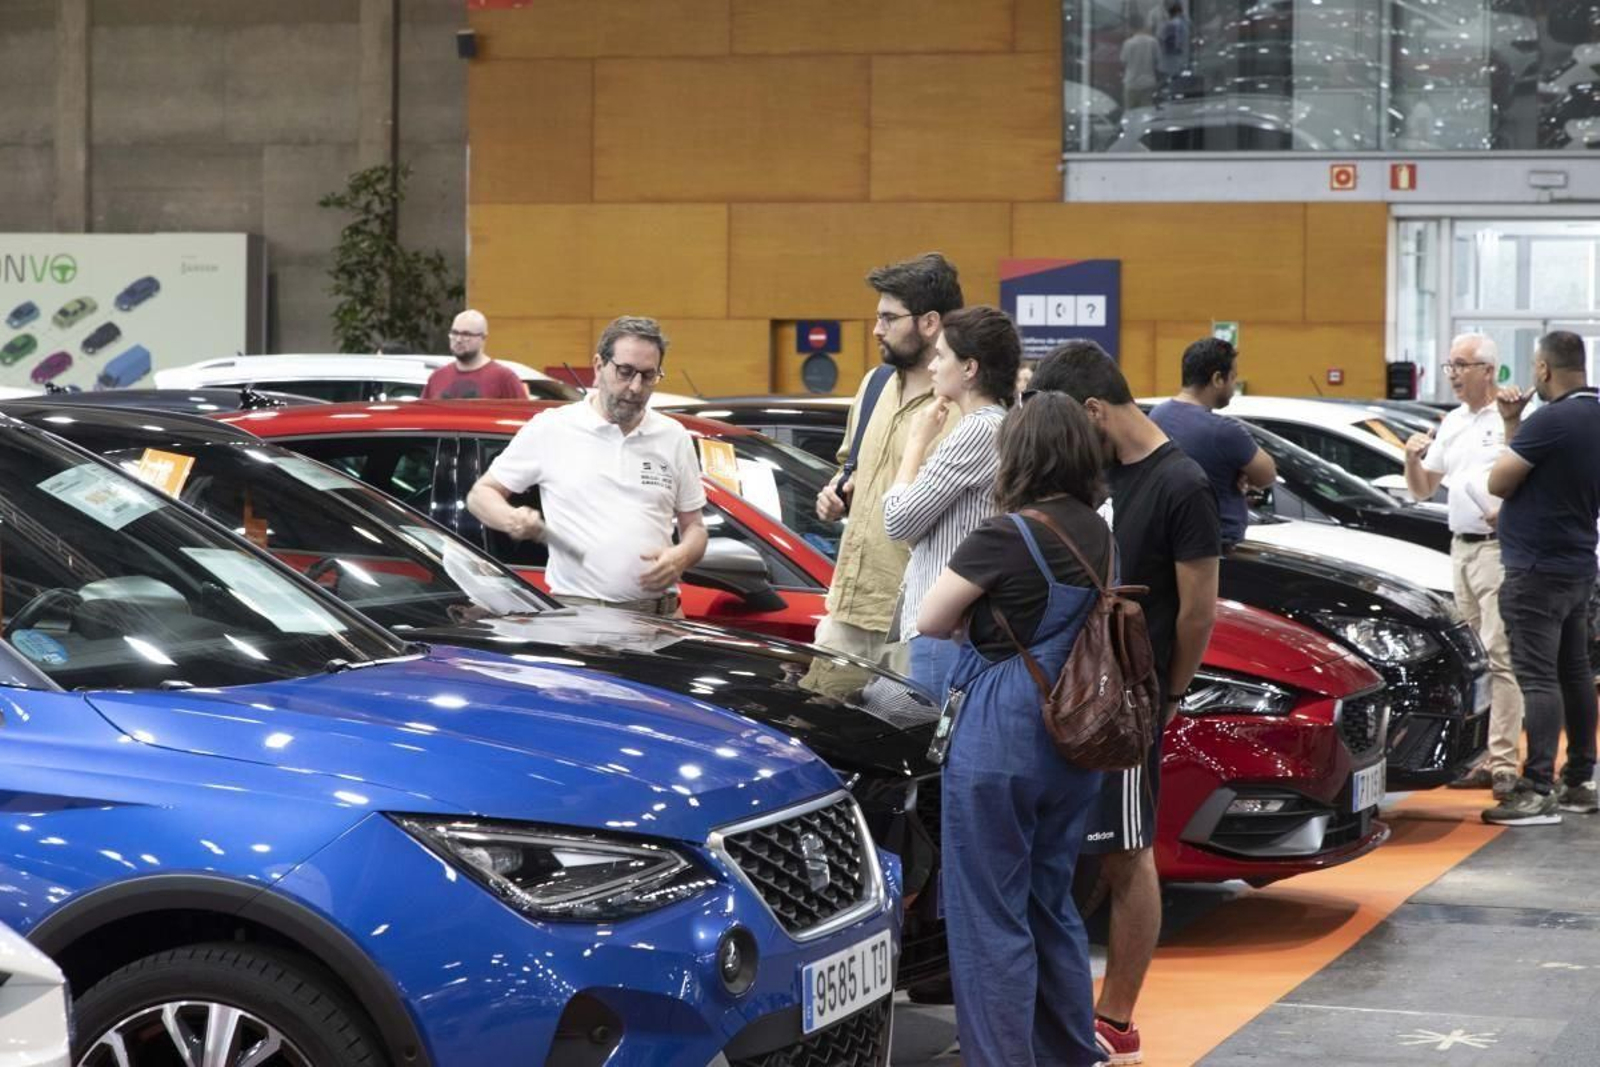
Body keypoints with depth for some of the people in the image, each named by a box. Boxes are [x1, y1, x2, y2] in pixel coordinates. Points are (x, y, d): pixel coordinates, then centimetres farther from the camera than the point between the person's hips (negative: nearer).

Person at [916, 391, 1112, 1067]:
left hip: (998, 744, -7)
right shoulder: (1099, 535, 6)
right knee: (1051, 904, 19)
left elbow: (930, 621, -6)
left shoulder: (1006, 538, -14)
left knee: (990, 918, 1)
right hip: (1073, 741, 7)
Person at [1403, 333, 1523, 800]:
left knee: (1499, 656, -12)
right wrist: (1412, 459, 3)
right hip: (1461, 547, 8)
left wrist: (1508, 515, -23)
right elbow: (1422, 490, 23)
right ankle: (1481, 758, 12)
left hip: (1499, 547, -8)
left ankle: (1504, 762, -12)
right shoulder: (1452, 423, 16)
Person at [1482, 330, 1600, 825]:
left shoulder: (1550, 421, -20)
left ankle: (1538, 790, -13)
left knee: (1538, 677, -10)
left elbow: (1499, 482, -13)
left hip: (1538, 569, -10)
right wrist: (1513, 425, 11)